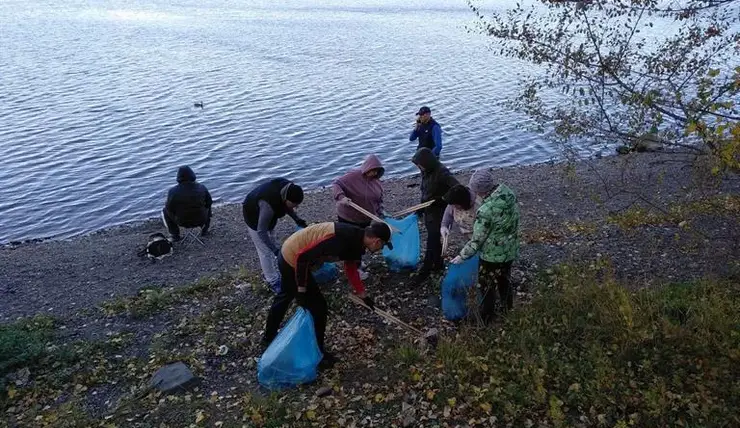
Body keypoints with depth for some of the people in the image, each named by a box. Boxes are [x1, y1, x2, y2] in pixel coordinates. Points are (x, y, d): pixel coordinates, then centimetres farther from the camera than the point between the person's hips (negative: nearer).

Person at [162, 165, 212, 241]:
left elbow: (169, 209, -10)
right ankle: (204, 230, 31)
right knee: (207, 207, 32)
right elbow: (209, 202, -2)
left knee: (165, 211, 26)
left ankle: (175, 235, 23)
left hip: (182, 221, -1)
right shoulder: (201, 187, -14)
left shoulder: (173, 191, -20)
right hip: (200, 220, 1)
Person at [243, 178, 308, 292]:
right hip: (254, 216, -8)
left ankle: (268, 272, 35)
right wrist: (275, 249, -33)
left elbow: (285, 205, 0)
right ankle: (273, 281, 9)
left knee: (271, 245, 18)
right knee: (265, 251, -4)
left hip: (267, 215, 8)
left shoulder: (288, 187, -24)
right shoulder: (269, 204, -45)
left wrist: (297, 219, -8)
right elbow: (261, 231, -35)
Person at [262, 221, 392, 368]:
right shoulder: (340, 240, -33)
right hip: (293, 260, -10)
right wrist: (302, 289, -19)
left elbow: (351, 268, 13)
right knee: (318, 306, 2)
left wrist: (363, 295, 18)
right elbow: (302, 257, -29)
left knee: (286, 295, 29)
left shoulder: (355, 239, -3)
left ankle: (269, 337, 52)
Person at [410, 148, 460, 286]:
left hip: (438, 213, -8)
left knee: (432, 243, 0)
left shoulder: (442, 172, -24)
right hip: (428, 211, 8)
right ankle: (438, 264, 38)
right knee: (435, 240, 21)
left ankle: (424, 272, 8)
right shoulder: (426, 171, 1)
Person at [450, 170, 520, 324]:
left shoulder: (485, 211, -33)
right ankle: (507, 307, 50)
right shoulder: (508, 192, -12)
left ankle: (486, 317, 33)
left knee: (487, 286, 15)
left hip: (493, 255, -7)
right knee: (505, 279, 29)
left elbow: (477, 240, -22)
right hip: (510, 250, 7)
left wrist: (462, 256, -8)